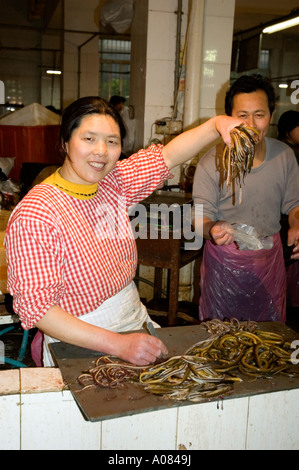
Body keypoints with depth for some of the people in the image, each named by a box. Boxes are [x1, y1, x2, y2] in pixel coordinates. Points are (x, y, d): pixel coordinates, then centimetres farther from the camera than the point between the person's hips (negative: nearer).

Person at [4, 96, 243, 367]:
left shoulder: (114, 182, 1)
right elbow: (36, 307, -23)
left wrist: (217, 125, -20)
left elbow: (167, 156, 0)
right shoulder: (36, 214, -20)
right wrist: (119, 345, -29)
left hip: (137, 323, 6)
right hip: (80, 347, -6)